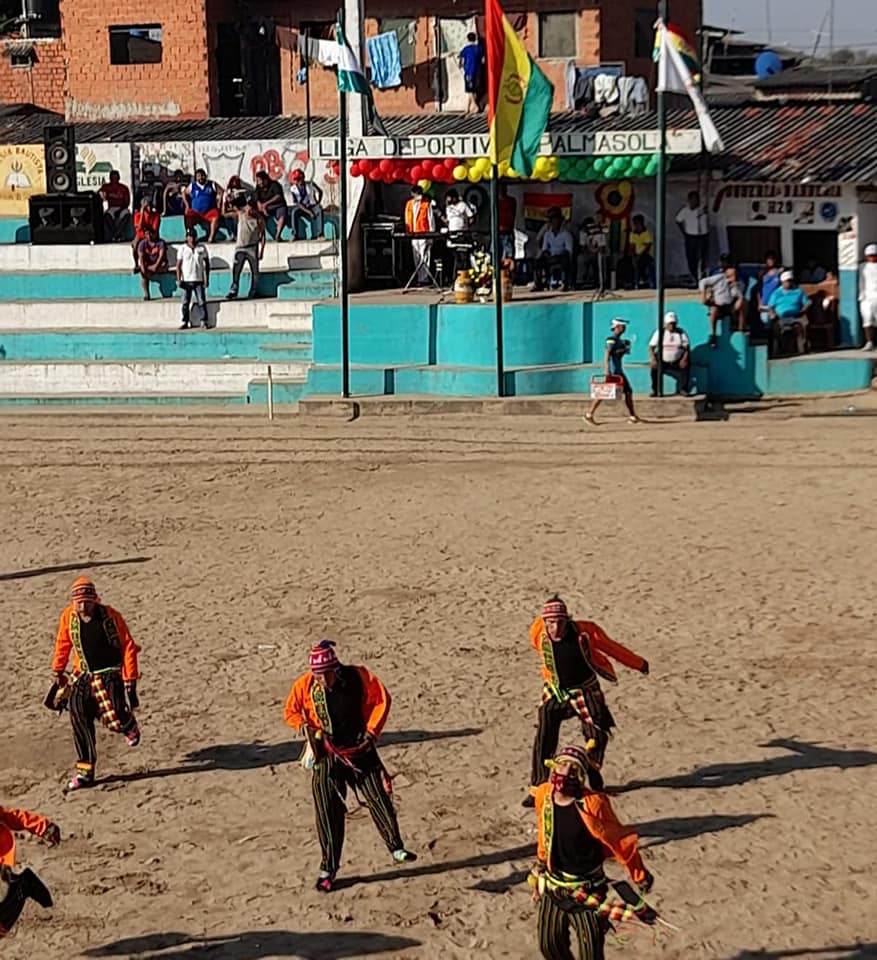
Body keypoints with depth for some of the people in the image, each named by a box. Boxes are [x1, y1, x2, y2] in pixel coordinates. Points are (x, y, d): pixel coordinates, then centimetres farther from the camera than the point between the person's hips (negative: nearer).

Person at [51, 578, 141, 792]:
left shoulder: (111, 616, -15)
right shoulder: (68, 616, -4)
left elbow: (129, 648, -11)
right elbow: (63, 644, 14)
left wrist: (130, 681, -14)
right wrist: (58, 672, 24)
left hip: (110, 674, -4)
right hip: (84, 676, 4)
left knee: (115, 720, -17)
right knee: (79, 717, -10)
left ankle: (130, 726, 23)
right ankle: (85, 771, 0)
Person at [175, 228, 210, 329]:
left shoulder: (202, 248, 4)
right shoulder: (182, 249, 2)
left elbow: (207, 263, 9)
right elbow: (178, 265, 2)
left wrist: (207, 278, 2)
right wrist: (179, 279, -6)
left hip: (199, 280, 0)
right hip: (186, 280, 0)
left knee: (201, 302, -3)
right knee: (185, 303, 3)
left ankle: (204, 321, 0)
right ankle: (185, 322, 9)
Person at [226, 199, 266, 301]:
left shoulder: (259, 220, -5)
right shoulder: (239, 215, 0)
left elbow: (262, 236, -3)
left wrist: (262, 250, -6)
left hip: (252, 248, -1)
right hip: (240, 248, 1)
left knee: (254, 270, 5)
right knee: (236, 270, -8)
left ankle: (253, 291, 16)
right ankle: (233, 291, -8)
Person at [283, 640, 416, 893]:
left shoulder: (359, 677, -13)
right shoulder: (304, 686, -11)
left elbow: (382, 700, -1)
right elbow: (291, 711, 5)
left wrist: (372, 731, -7)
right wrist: (307, 728, -13)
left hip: (360, 749, 0)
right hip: (327, 755, 0)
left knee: (379, 798, -3)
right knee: (328, 813, 2)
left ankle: (396, 848, 14)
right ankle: (328, 869, 13)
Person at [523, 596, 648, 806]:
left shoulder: (585, 632, -24)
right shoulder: (538, 634, -20)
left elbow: (612, 648, -7)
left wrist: (638, 663, 6)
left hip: (586, 691, 0)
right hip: (557, 694, 0)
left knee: (598, 735, 5)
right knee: (544, 740, -9)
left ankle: (592, 770, 33)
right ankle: (538, 788, -2)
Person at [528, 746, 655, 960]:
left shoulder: (592, 803, -24)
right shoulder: (543, 796, -7)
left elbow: (621, 841, -13)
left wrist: (640, 876, -5)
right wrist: (539, 870, 23)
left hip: (586, 890, -5)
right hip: (553, 884, 6)